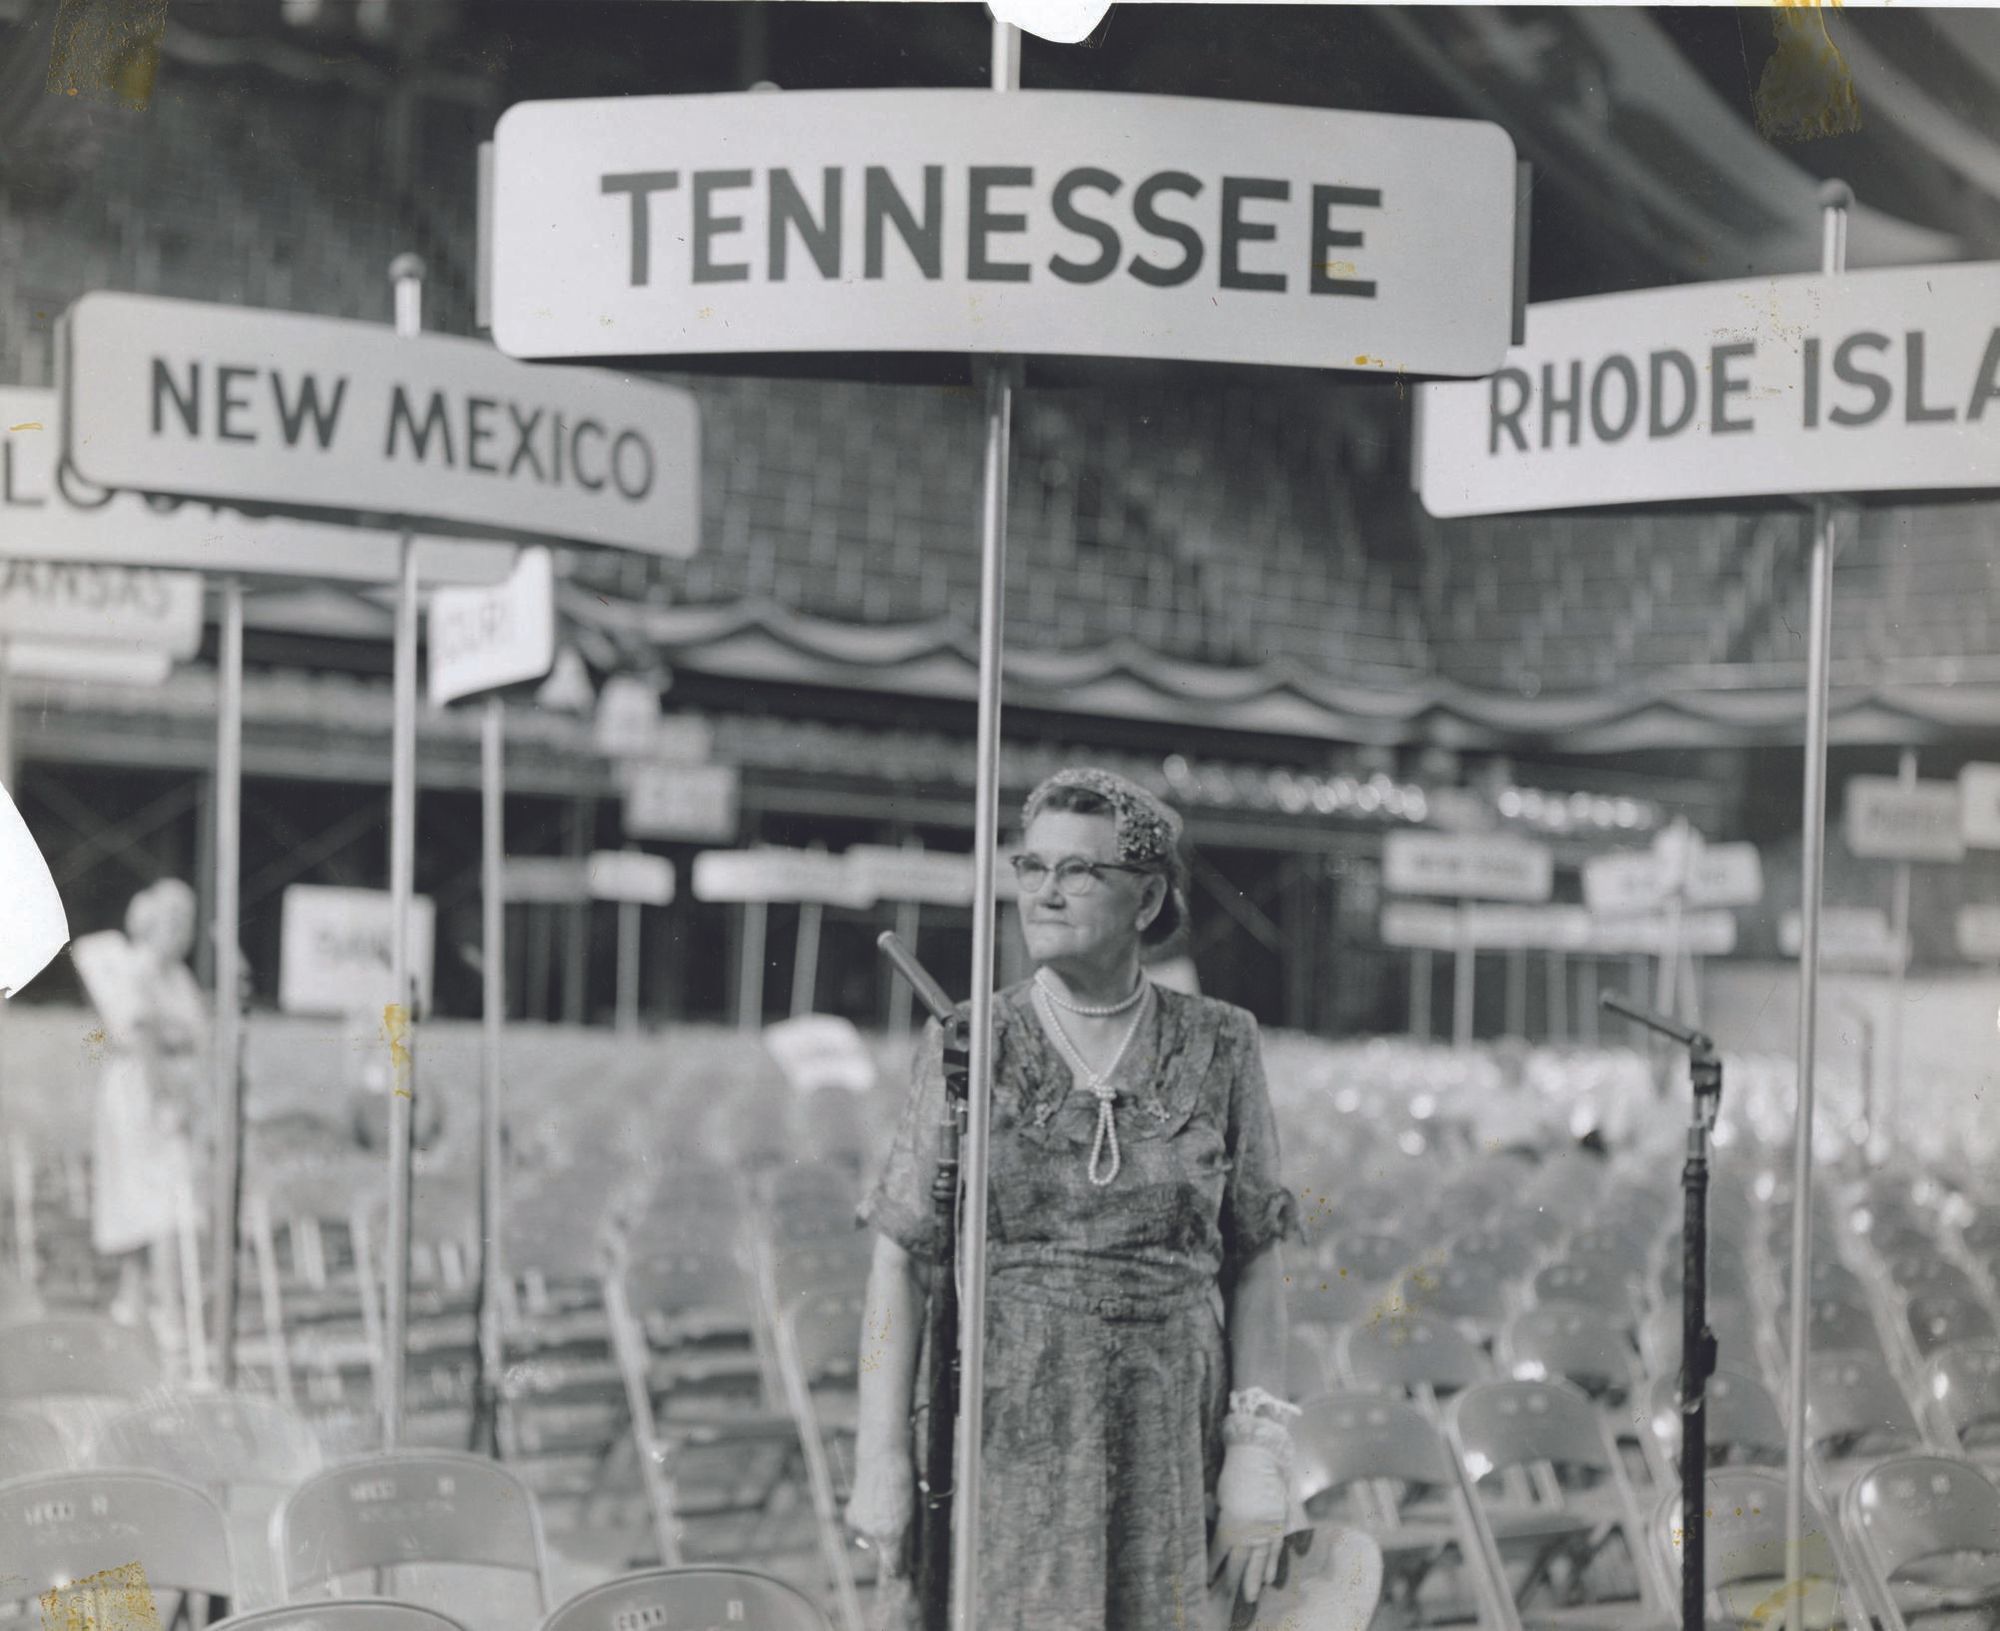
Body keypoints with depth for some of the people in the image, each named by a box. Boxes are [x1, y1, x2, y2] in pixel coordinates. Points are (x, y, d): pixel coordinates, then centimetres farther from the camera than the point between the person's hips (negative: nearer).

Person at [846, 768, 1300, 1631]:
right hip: (1005, 1433, -1)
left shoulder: (1217, 1048, 3)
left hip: (1167, 1443, 1)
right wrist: (881, 1463, -6)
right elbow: (900, 1262, 0)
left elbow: (1256, 1257, 4)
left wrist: (1259, 1452, -3)